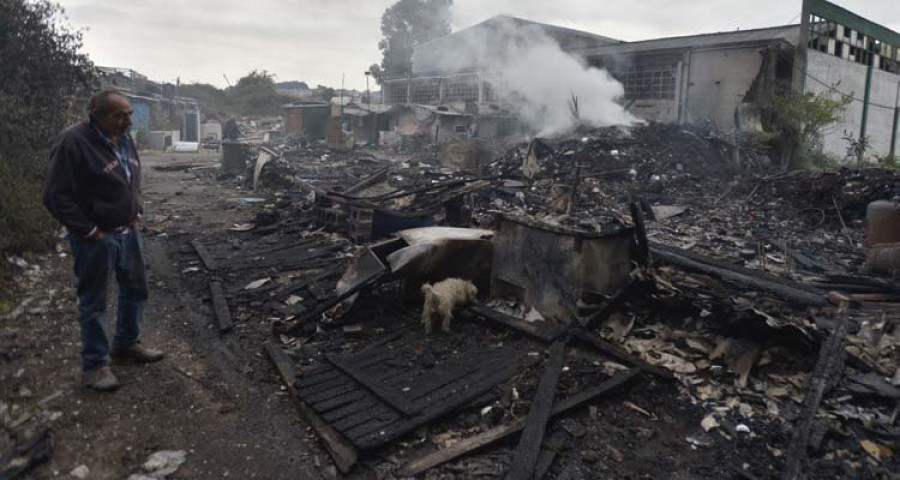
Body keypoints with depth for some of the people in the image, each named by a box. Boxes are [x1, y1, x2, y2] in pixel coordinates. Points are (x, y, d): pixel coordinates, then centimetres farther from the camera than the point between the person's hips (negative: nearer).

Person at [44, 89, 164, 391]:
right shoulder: (73, 142, -19)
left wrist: (136, 213, 10)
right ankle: (95, 365, 18)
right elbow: (57, 196, -19)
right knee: (93, 302, 4)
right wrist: (89, 231, -18)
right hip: (96, 239, -8)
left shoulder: (124, 140, 6)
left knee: (135, 290, 18)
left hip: (127, 232, 8)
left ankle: (126, 345, 37)